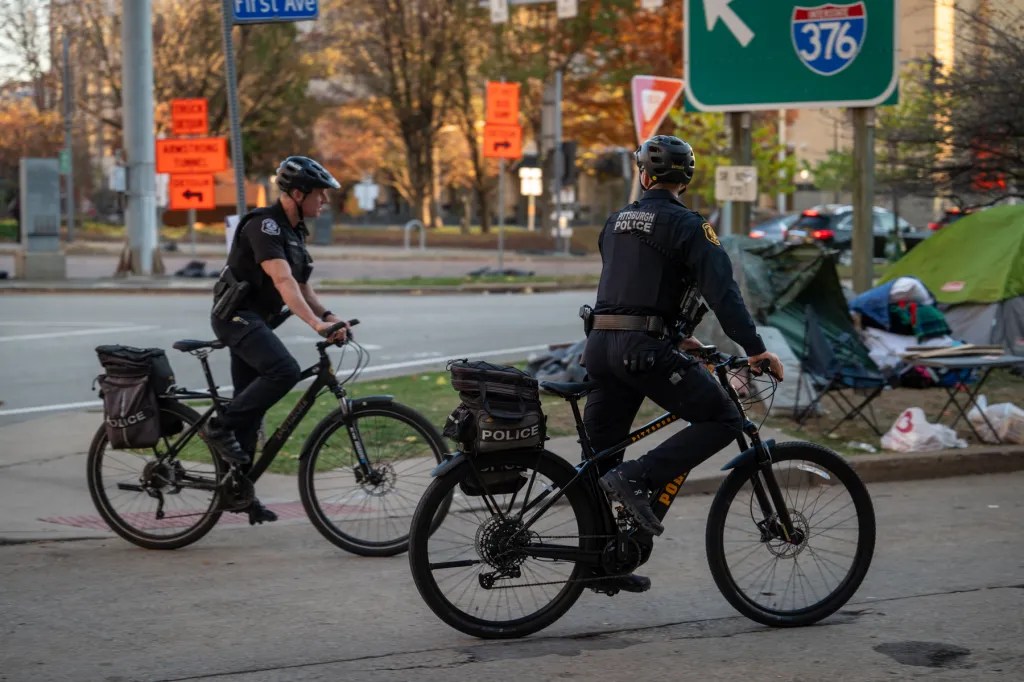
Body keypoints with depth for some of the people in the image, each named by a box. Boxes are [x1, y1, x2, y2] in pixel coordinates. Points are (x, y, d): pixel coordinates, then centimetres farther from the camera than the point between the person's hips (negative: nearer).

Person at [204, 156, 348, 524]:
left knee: (251, 406, 11)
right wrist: (314, 323, -41)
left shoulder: (294, 230, 12)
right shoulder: (264, 225, -18)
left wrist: (328, 315, -6)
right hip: (237, 315, -10)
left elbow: (301, 286, 12)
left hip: (256, 320, 10)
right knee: (284, 371, -29)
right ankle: (221, 427, -15)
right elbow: (282, 280, -31)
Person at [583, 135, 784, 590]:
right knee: (722, 420, 0)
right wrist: (755, 348, -14)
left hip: (602, 347, 7)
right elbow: (721, 289, -12)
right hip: (644, 348, -7)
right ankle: (636, 479, -14)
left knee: (602, 450, 14)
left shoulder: (616, 223, 19)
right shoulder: (686, 224, -2)